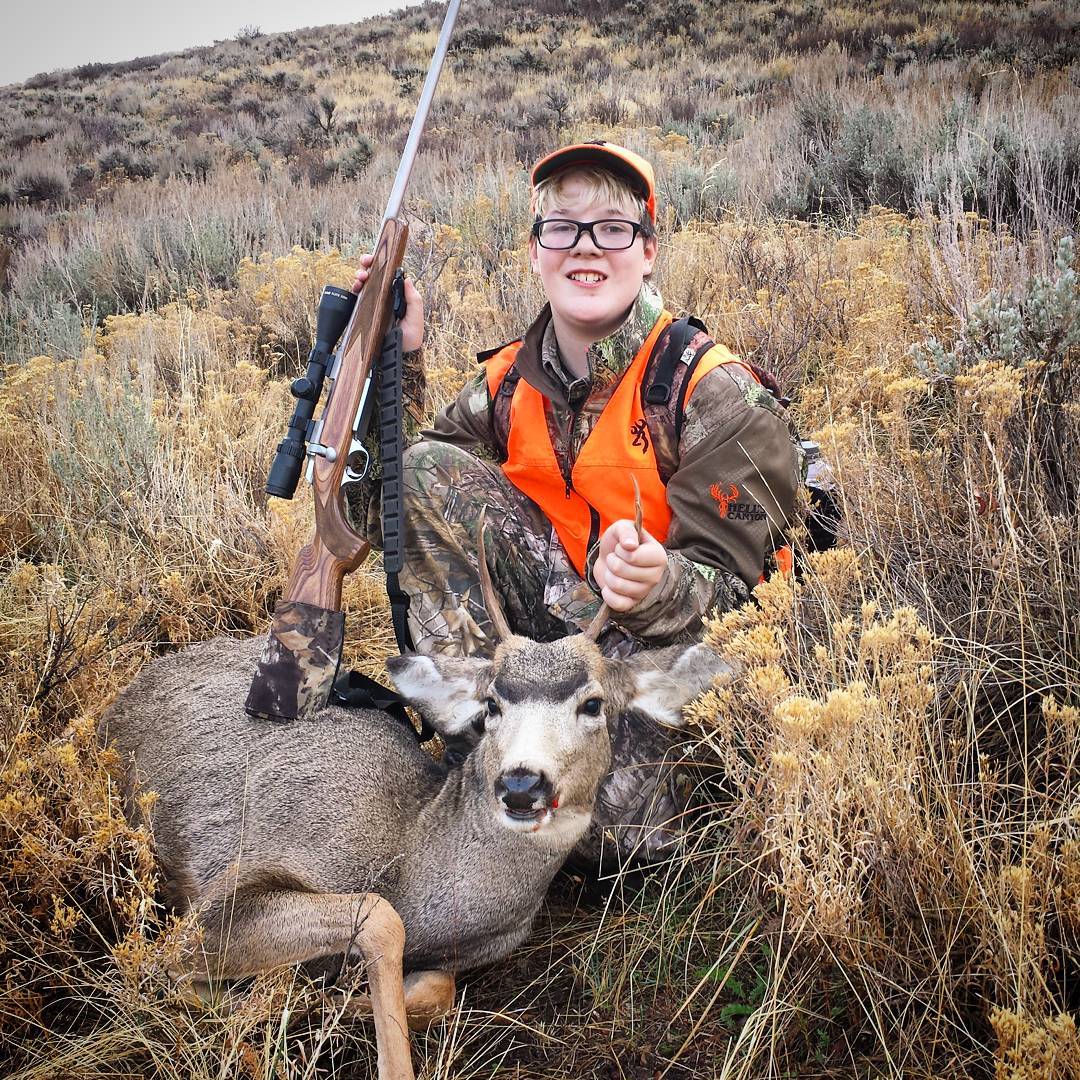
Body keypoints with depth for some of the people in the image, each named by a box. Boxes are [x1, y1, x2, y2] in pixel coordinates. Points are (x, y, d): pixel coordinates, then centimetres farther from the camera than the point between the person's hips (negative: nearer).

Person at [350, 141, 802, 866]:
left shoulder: (716, 393, -15)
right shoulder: (510, 379, 1)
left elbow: (725, 583, -17)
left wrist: (657, 585, -40)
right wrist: (400, 356, -8)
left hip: (685, 642, -4)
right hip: (563, 614, 5)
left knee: (615, 832, -31)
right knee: (428, 471, -16)